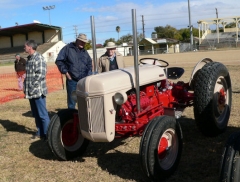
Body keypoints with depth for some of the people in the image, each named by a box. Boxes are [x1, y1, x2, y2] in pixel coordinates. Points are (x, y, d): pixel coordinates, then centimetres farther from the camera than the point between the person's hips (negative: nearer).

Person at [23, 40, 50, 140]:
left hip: (38, 91, -9)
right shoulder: (29, 58, 15)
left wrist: (32, 86, -18)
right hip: (31, 92, 9)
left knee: (42, 114, -2)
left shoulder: (39, 58, -13)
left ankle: (47, 134, 7)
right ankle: (40, 132, 27)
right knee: (35, 114, 15)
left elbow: (41, 74, -20)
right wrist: (26, 86, 13)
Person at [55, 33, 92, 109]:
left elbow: (89, 63, 25)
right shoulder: (67, 48, -2)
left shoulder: (84, 51, 13)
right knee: (72, 101, 3)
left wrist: (88, 73, 11)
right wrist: (65, 72, -8)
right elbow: (59, 61, -3)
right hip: (72, 80, -4)